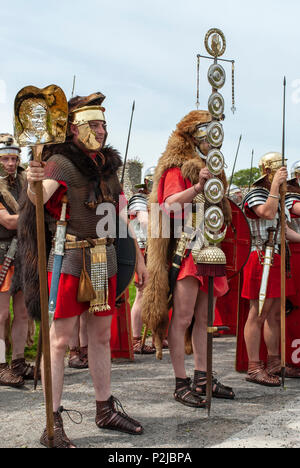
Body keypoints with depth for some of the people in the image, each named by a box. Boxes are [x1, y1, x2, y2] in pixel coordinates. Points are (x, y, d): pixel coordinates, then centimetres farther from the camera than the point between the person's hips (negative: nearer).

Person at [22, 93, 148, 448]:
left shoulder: (108, 165, 14)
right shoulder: (61, 162, -7)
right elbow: (39, 198, -27)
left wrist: (138, 259, 16)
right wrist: (33, 182, -50)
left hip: (105, 259, 7)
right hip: (70, 258, -7)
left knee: (102, 336, 14)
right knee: (60, 339, -6)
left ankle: (106, 411, 26)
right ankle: (52, 424, 1)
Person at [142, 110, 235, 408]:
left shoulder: (209, 167, 21)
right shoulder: (177, 168, -4)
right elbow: (169, 204, -22)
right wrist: (197, 187, -31)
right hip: (186, 249, -8)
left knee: (203, 318, 11)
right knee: (182, 318, -7)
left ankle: (201, 379, 18)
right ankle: (181, 384, -3)